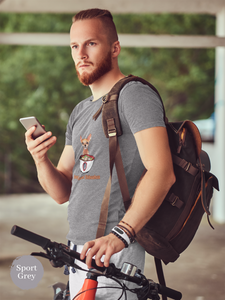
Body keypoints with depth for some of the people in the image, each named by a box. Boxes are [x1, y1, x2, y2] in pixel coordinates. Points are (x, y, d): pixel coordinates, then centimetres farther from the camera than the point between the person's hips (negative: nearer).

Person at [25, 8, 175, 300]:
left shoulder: (134, 95, -7)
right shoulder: (80, 112, 19)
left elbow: (162, 172, -21)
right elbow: (63, 192, 16)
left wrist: (119, 234, -30)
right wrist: (41, 160, -5)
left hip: (114, 254, -8)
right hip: (80, 250, 8)